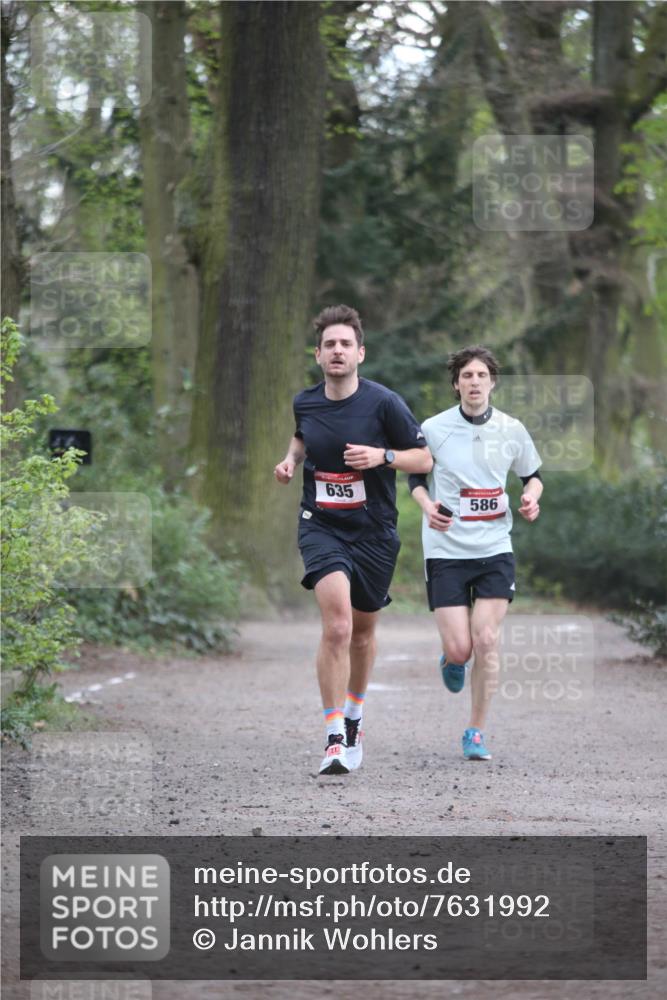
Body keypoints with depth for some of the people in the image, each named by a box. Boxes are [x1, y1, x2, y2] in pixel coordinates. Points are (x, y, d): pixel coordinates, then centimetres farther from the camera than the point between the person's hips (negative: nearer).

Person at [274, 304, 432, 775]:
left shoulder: (384, 402, -10)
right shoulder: (305, 402, 0)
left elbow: (424, 459, -5)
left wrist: (382, 456, -21)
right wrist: (291, 458, 4)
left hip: (374, 530, 0)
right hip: (321, 526, 0)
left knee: (362, 631, 15)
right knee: (337, 625, -21)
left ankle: (353, 716, 42)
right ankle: (335, 739, -19)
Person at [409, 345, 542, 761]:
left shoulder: (512, 430, 1)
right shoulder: (434, 429, -5)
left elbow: (533, 474, 16)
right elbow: (415, 475, 9)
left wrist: (532, 497, -6)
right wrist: (427, 506, -11)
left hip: (495, 549, 1)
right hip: (446, 550, -1)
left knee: (486, 641, -8)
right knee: (459, 648, -7)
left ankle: (477, 733, 7)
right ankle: (452, 661, 33)